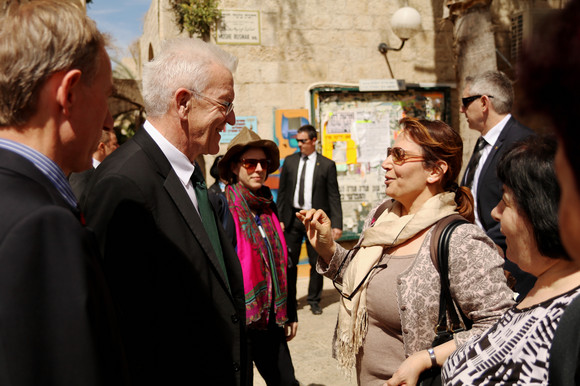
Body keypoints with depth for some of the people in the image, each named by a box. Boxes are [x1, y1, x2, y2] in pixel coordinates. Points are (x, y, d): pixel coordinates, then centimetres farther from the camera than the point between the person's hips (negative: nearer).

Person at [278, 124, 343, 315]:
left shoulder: (327, 165, -1)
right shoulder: (289, 161, 7)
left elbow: (334, 197, -2)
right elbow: (282, 192, 9)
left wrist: (337, 224, -9)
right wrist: (279, 218, 2)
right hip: (292, 217, 2)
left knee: (317, 263, 6)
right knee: (288, 262, 7)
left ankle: (314, 300, 22)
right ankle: (289, 300, 21)